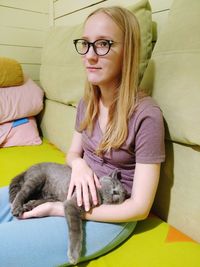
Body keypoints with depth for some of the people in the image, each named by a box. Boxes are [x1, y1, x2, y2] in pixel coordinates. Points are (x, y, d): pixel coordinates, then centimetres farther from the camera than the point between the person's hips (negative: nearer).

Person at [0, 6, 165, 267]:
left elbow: (140, 207, -20)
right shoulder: (87, 103, -1)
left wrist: (57, 210, -19)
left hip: (110, 215, -6)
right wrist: (78, 165, -14)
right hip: (80, 193, 6)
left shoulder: (146, 115, -22)